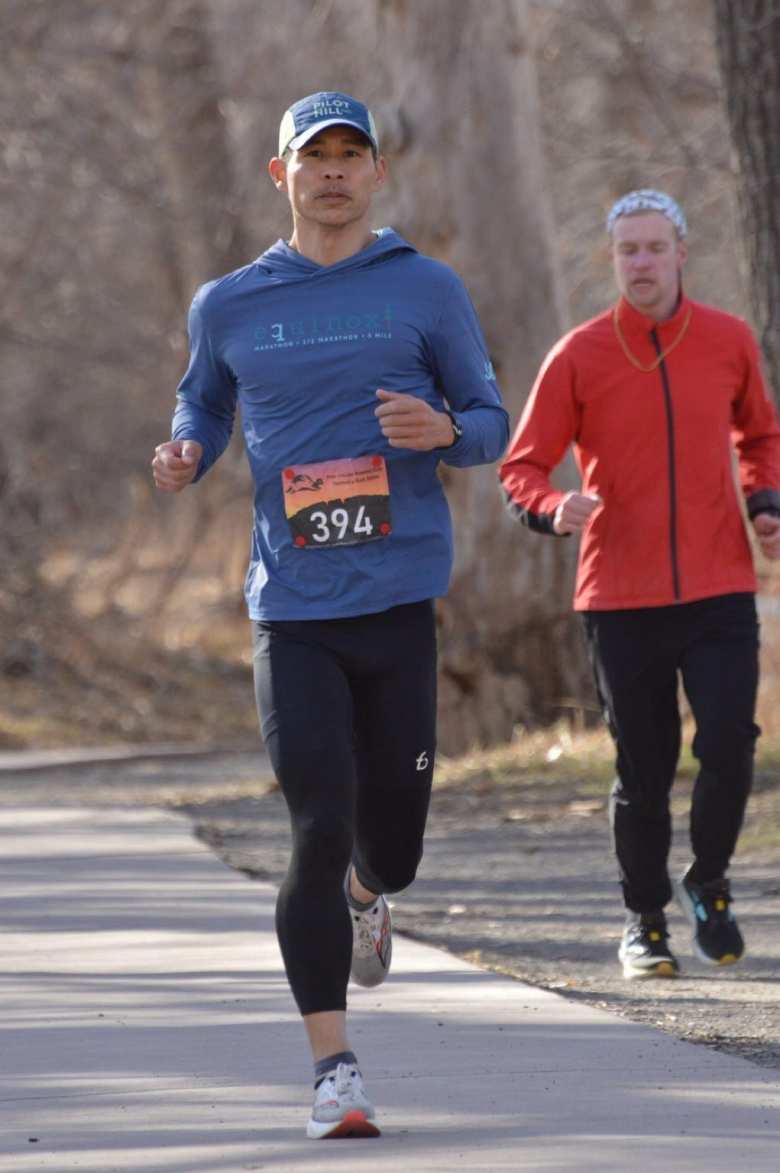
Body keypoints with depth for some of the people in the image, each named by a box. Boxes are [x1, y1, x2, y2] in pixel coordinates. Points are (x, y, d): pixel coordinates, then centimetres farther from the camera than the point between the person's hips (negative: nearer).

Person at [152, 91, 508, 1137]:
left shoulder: (427, 290, 6)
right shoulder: (229, 306, 9)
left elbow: (491, 422, 10)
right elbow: (204, 404, 25)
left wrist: (444, 431, -13)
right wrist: (184, 458, 2)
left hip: (403, 606, 0)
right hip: (293, 611, 0)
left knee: (391, 846, 6)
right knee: (320, 832, -11)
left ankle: (365, 896, 44)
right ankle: (333, 1065, -3)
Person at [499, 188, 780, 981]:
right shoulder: (578, 358, -1)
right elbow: (522, 468, 2)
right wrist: (553, 510, -20)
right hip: (621, 599, -1)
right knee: (643, 771, 3)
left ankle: (708, 884, 14)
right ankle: (643, 921, 21)